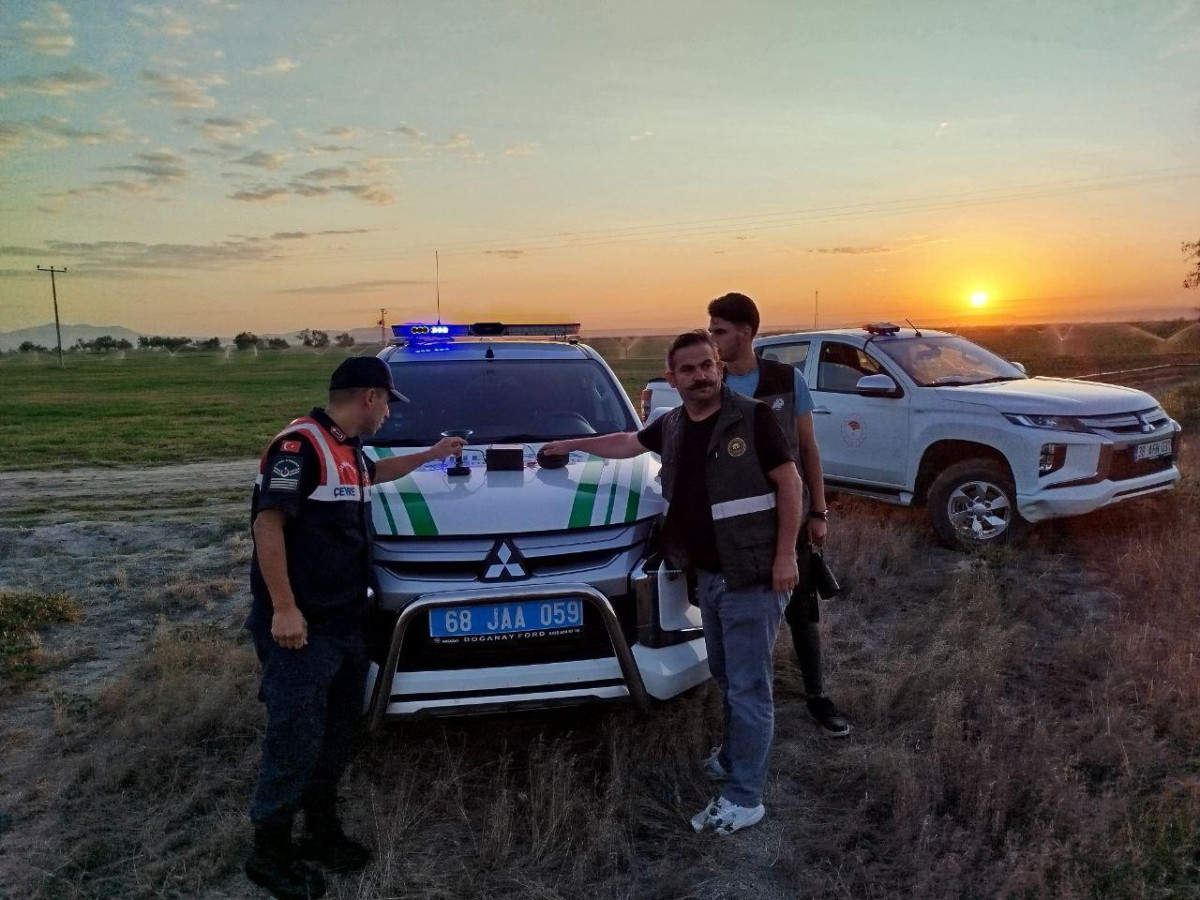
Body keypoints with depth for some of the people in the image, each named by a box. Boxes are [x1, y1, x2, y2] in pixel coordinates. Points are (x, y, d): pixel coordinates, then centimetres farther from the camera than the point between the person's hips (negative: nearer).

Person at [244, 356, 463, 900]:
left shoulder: (350, 450, 14)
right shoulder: (300, 444, -15)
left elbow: (378, 473, 38)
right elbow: (267, 523, -21)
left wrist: (431, 454, 44)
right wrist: (282, 608, -24)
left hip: (346, 621, 9)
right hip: (300, 626, -9)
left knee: (338, 733, 16)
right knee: (296, 738, -3)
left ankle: (321, 830, 31)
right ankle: (270, 851, 14)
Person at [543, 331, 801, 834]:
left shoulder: (752, 418, -12)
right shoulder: (672, 426, 8)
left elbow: (789, 483, -11)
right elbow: (628, 443, 26)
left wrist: (784, 557, -16)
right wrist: (573, 444, 34)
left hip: (752, 576, -6)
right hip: (707, 576, 7)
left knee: (749, 687, -1)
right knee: (726, 678, 18)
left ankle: (744, 798, 8)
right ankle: (735, 757, 37)